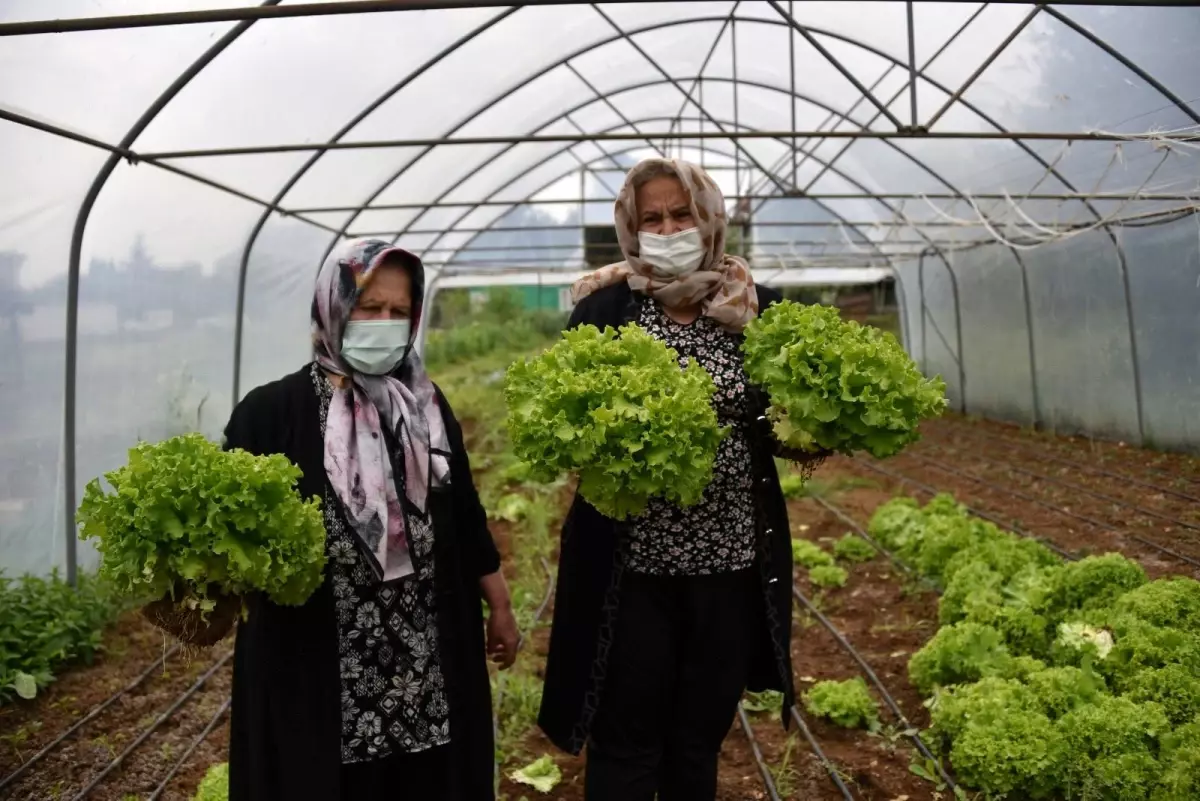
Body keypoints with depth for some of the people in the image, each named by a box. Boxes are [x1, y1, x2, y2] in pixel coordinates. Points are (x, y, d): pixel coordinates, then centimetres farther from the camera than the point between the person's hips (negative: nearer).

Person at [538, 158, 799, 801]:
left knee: (702, 735, 19)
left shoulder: (756, 308, 1)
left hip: (733, 559, 3)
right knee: (626, 740, 11)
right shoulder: (603, 309, -5)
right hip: (631, 560, -2)